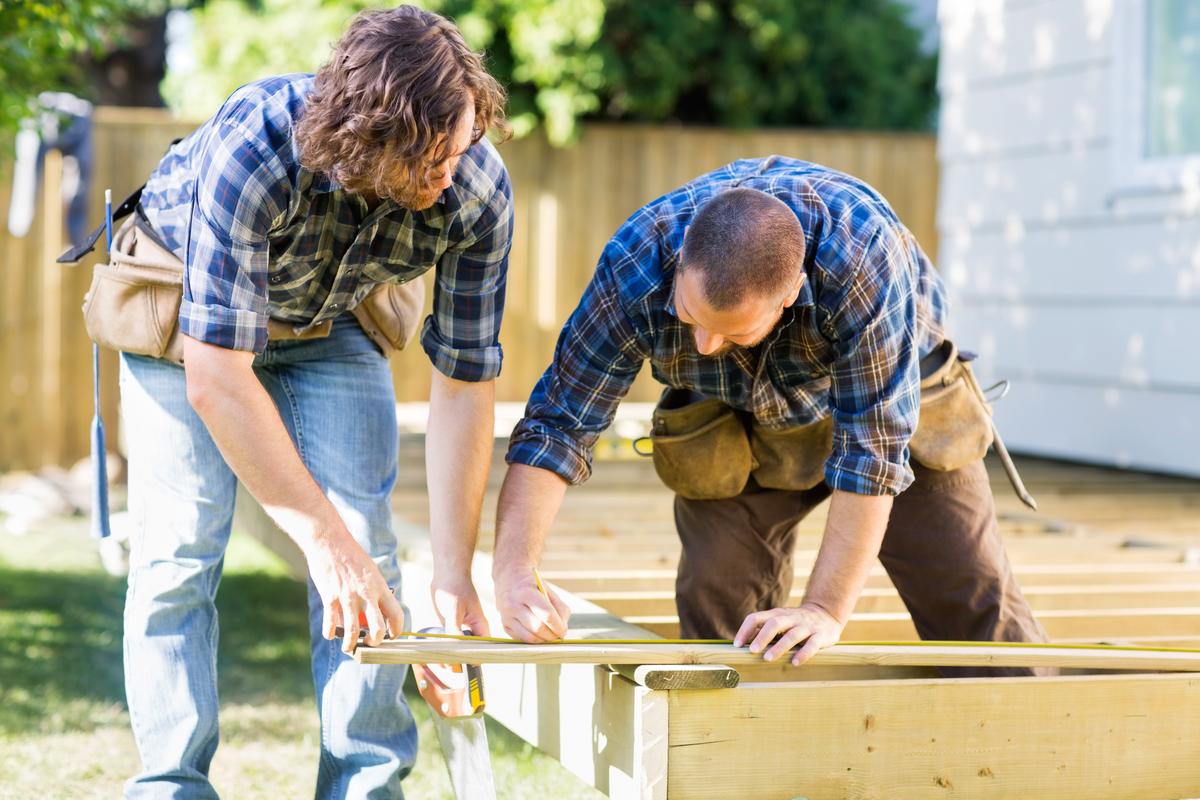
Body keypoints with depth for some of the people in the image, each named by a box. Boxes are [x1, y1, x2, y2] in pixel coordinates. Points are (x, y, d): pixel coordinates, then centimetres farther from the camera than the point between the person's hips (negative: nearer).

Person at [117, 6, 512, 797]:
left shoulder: (478, 189, -30)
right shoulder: (251, 149, -41)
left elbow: (465, 383, -21)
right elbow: (216, 379, -39)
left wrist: (454, 577, -23)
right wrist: (323, 537, -40)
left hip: (335, 320, 3)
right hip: (190, 312, -2)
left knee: (368, 551, -8)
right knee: (180, 549, -11)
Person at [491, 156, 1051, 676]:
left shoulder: (862, 255, -42)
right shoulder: (634, 268, -34)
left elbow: (872, 447, -36)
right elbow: (558, 423, -27)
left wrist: (825, 610, -36)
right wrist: (513, 574, -40)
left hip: (891, 396, -1)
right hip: (739, 430, 2)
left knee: (976, 610, -3)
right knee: (715, 614, -10)